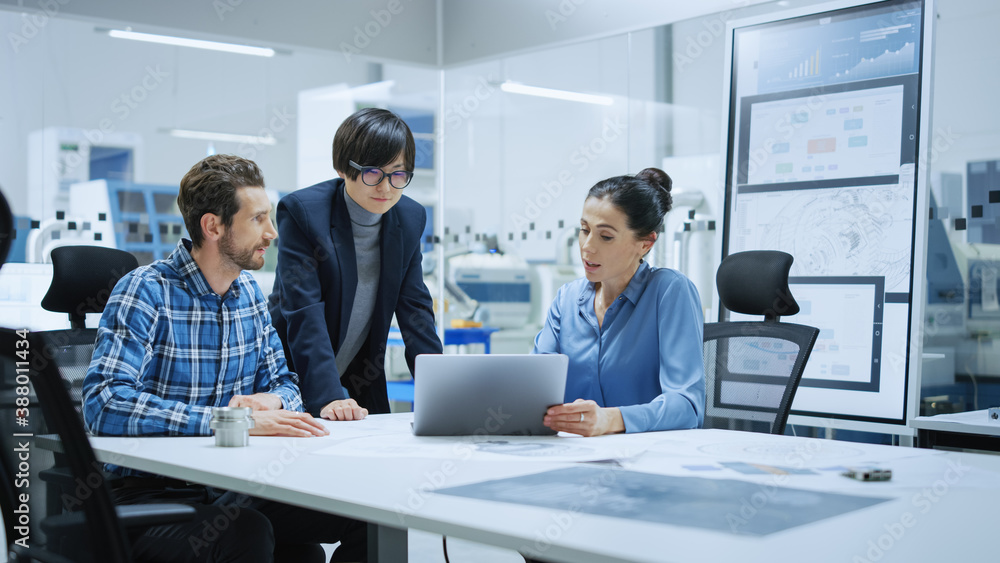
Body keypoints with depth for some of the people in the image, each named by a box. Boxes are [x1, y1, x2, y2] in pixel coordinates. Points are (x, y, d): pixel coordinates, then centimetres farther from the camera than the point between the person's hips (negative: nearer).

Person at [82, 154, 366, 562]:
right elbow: (105, 405, -26)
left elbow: (283, 383, 17)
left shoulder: (249, 291, 9)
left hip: (227, 488, 7)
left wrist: (271, 401, -9)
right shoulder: (145, 293, -14)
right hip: (148, 494, -6)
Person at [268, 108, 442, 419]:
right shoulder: (301, 210, -16)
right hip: (294, 380, -4)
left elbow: (414, 306, 4)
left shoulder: (411, 218, 0)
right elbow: (304, 314, -22)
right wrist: (327, 396, -31)